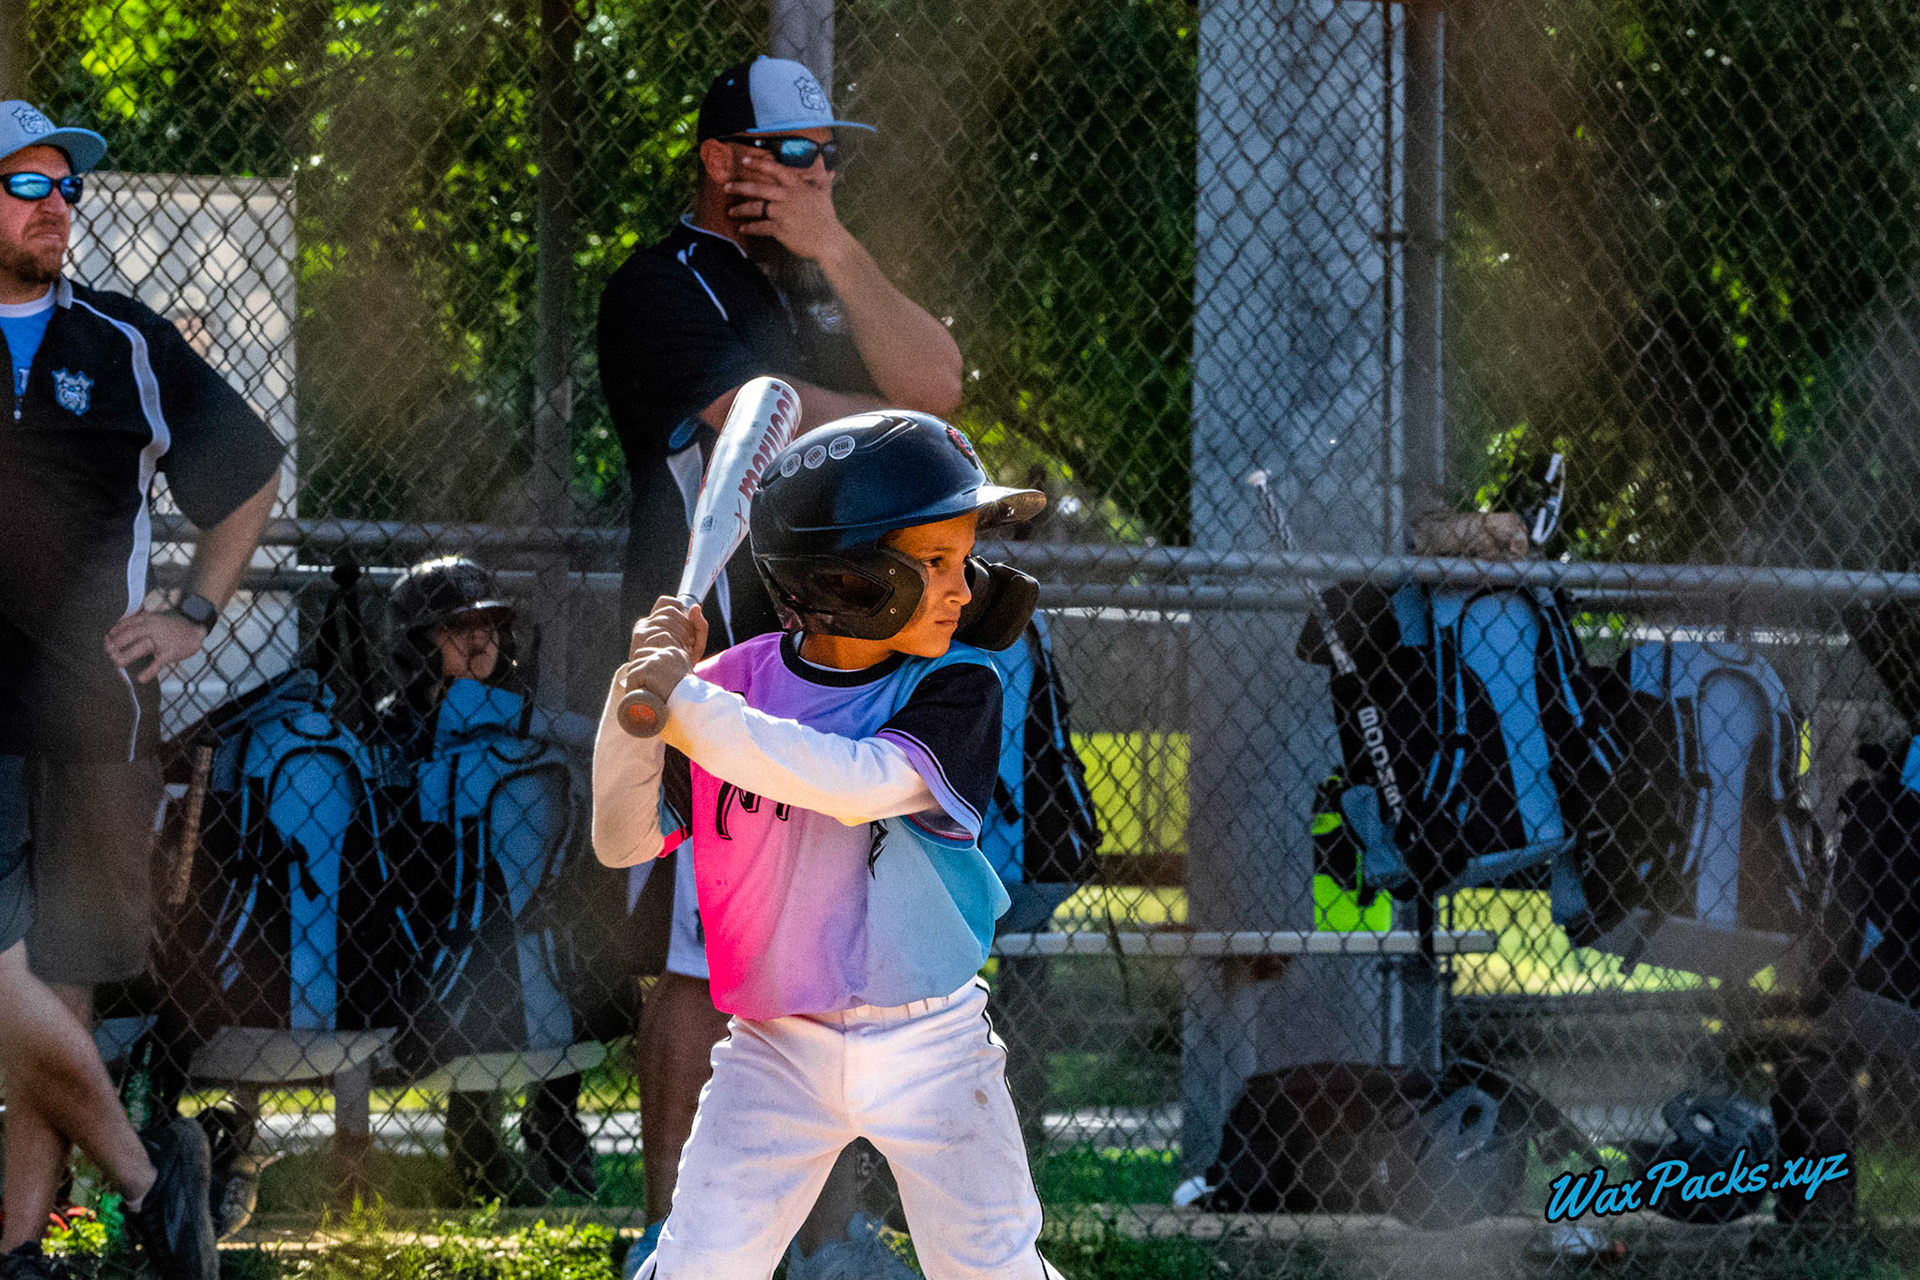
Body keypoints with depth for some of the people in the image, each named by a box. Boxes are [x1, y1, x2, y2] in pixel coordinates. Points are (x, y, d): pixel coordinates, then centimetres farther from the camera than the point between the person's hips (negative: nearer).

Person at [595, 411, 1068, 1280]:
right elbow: (623, 842, -3)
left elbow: (859, 783, -28)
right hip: (774, 1050, 1)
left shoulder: (957, 689, -9)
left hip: (932, 1050, 0)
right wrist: (639, 693, -18)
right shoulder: (734, 682, -5)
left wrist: (685, 704, -29)